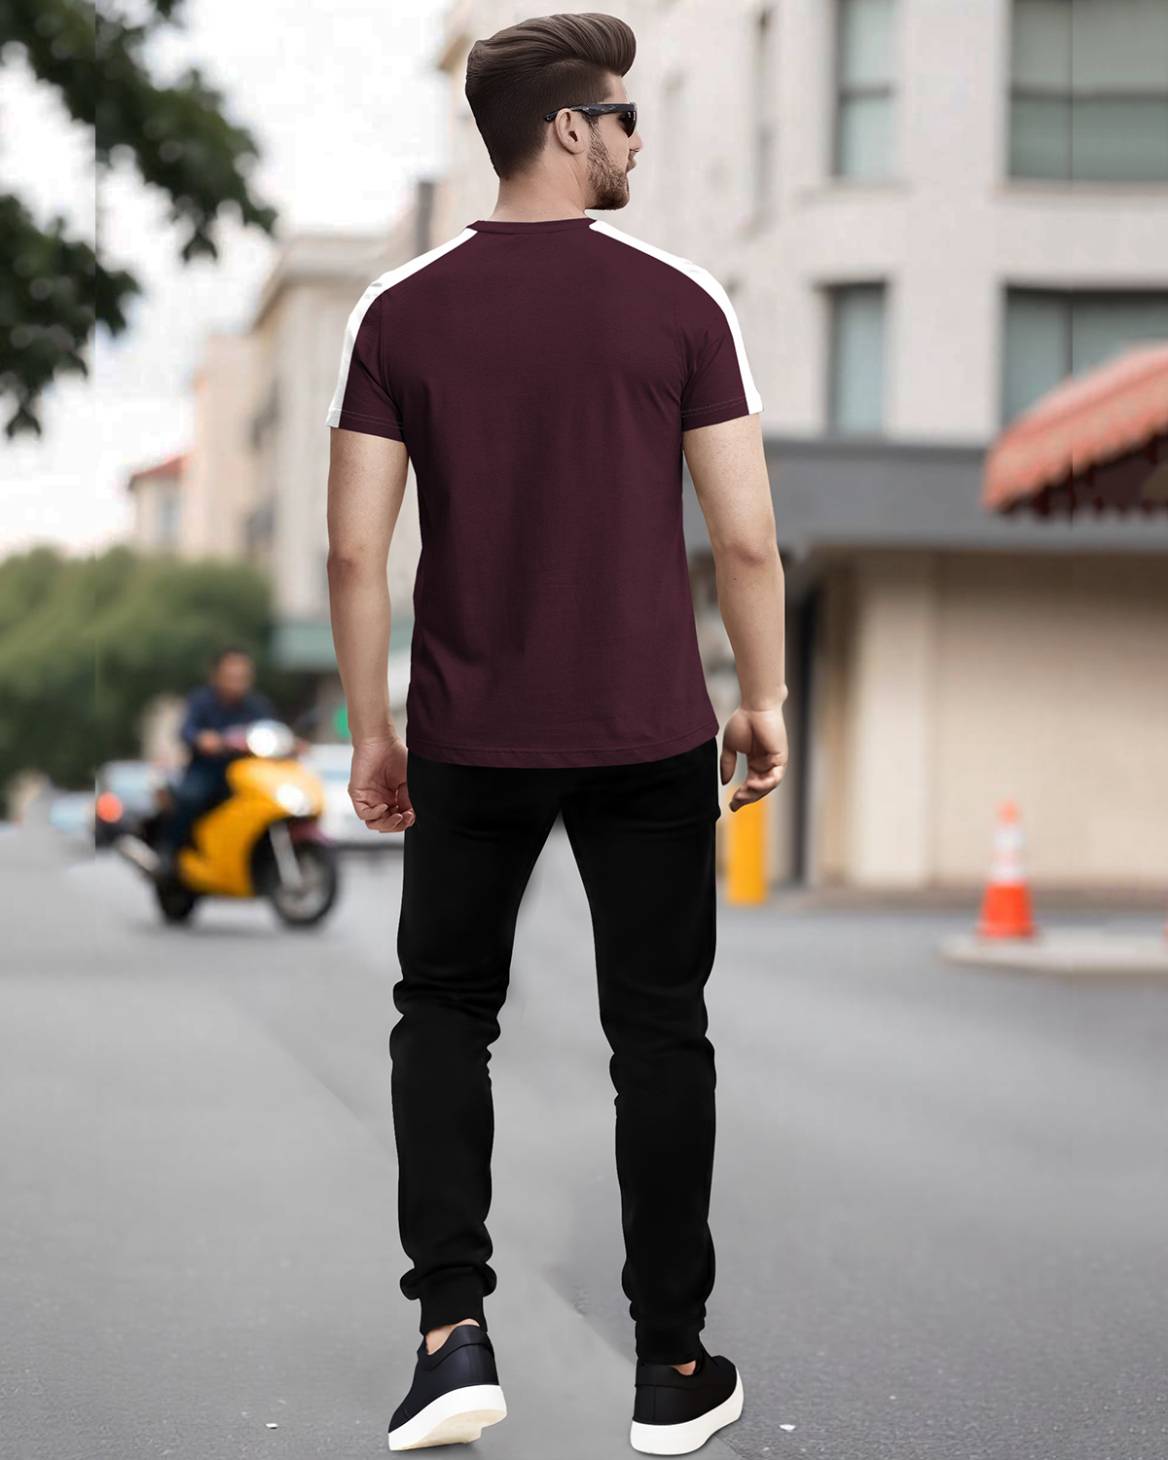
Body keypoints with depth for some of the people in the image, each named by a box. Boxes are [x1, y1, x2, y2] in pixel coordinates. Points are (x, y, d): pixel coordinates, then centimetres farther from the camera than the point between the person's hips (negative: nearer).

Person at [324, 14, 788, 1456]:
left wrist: (371, 729, 6)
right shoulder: (681, 303, -6)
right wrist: (763, 701, 7)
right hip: (650, 738, -1)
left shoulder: (399, 310, -2)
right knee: (658, 1036, 10)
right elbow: (747, 539, -7)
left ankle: (454, 1332, 4)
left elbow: (354, 549, -4)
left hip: (468, 739, 1)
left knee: (443, 1014, 17)